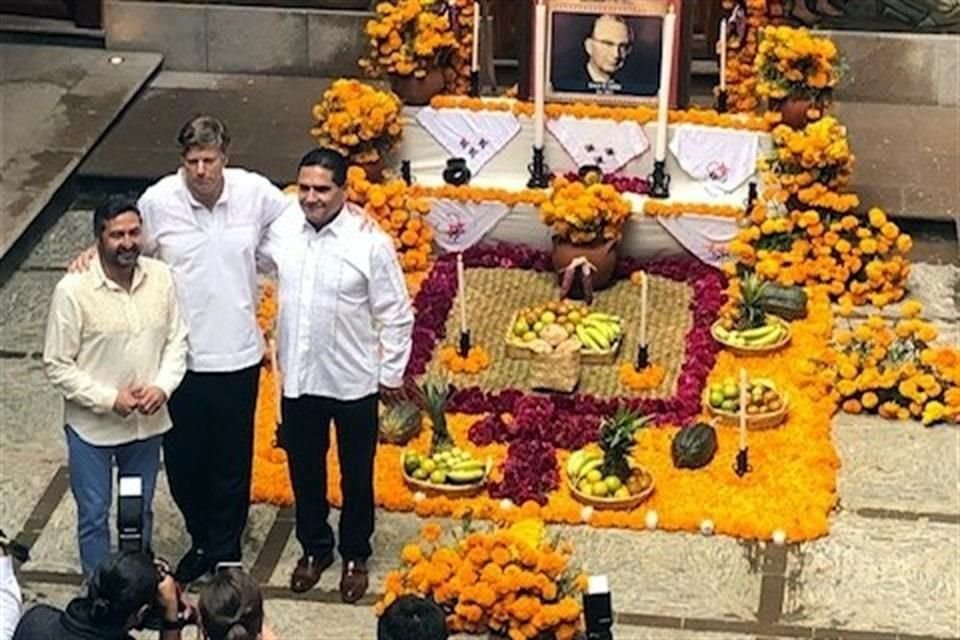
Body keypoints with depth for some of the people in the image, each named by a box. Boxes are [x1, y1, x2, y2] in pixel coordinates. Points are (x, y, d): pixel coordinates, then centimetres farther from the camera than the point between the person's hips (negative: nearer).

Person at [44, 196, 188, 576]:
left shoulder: (160, 277, -7)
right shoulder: (73, 291, -20)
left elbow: (176, 341, 2)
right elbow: (57, 366, -14)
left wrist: (163, 387, -14)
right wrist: (109, 399, -19)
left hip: (147, 422, 4)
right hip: (92, 426, -4)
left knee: (141, 511, 20)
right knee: (94, 515, 9)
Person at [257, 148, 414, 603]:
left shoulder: (371, 244, -18)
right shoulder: (281, 230, -7)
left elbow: (396, 314, -9)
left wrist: (391, 372, -5)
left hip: (354, 382, -3)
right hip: (299, 378, 3)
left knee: (356, 475, 15)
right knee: (304, 470, 19)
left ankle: (355, 556, 35)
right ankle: (314, 547, 40)